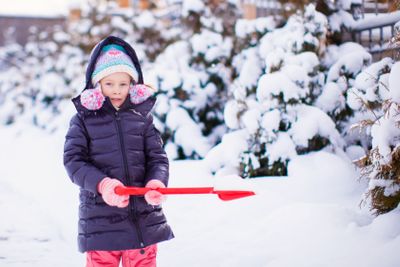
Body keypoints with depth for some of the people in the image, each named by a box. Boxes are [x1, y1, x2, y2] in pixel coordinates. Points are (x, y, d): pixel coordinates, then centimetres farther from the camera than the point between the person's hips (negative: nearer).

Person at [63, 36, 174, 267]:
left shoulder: (142, 117, 6)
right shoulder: (83, 119, 0)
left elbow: (157, 157, 3)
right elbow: (74, 160, -7)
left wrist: (156, 182, -19)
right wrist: (102, 184, -23)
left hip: (144, 218, 2)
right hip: (101, 219, -2)